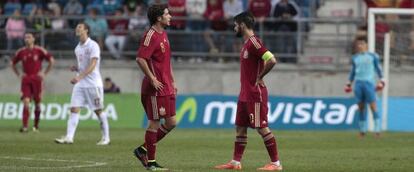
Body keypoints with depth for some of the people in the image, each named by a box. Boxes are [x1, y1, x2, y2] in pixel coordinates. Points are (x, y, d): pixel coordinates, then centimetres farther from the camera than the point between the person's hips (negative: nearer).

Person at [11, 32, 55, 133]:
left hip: (37, 78, -1)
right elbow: (12, 63, 19)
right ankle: (24, 126, -17)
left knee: (37, 103, 6)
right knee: (26, 102, -12)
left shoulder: (39, 51, -3)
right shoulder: (21, 52, 5)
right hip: (25, 80, 1)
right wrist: (18, 75, 9)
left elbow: (51, 60, 2)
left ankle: (36, 125, 20)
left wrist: (45, 73, 0)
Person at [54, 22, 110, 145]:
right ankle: (69, 137, -12)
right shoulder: (78, 48, 13)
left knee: (98, 111, 2)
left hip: (93, 84, -7)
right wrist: (76, 69, 2)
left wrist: (79, 77, -32)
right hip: (79, 84, 7)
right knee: (74, 109, -6)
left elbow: (92, 65, -22)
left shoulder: (93, 45, -11)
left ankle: (106, 138, 13)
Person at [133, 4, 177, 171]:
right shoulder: (151, 35, -14)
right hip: (155, 88, -9)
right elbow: (140, 59, -22)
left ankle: (143, 150, 19)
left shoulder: (164, 35, 16)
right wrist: (152, 79, -21)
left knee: (171, 123, 10)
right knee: (154, 123, -3)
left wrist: (172, 82, 22)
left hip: (166, 88, 9)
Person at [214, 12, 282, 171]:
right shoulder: (247, 44, 14)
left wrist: (259, 77, -16)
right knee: (240, 127, 12)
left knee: (262, 128, -7)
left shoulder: (254, 42, -16)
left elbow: (271, 61, -25)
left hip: (255, 94, -10)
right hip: (245, 94, 10)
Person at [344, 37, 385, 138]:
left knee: (373, 107, -9)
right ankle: (362, 130, 9)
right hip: (358, 83, 4)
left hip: (369, 83, -4)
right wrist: (349, 83, 21)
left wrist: (381, 80, -2)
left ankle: (377, 130, -10)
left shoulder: (373, 56, 4)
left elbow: (378, 68, 7)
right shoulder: (355, 58, 14)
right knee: (361, 108, 4)